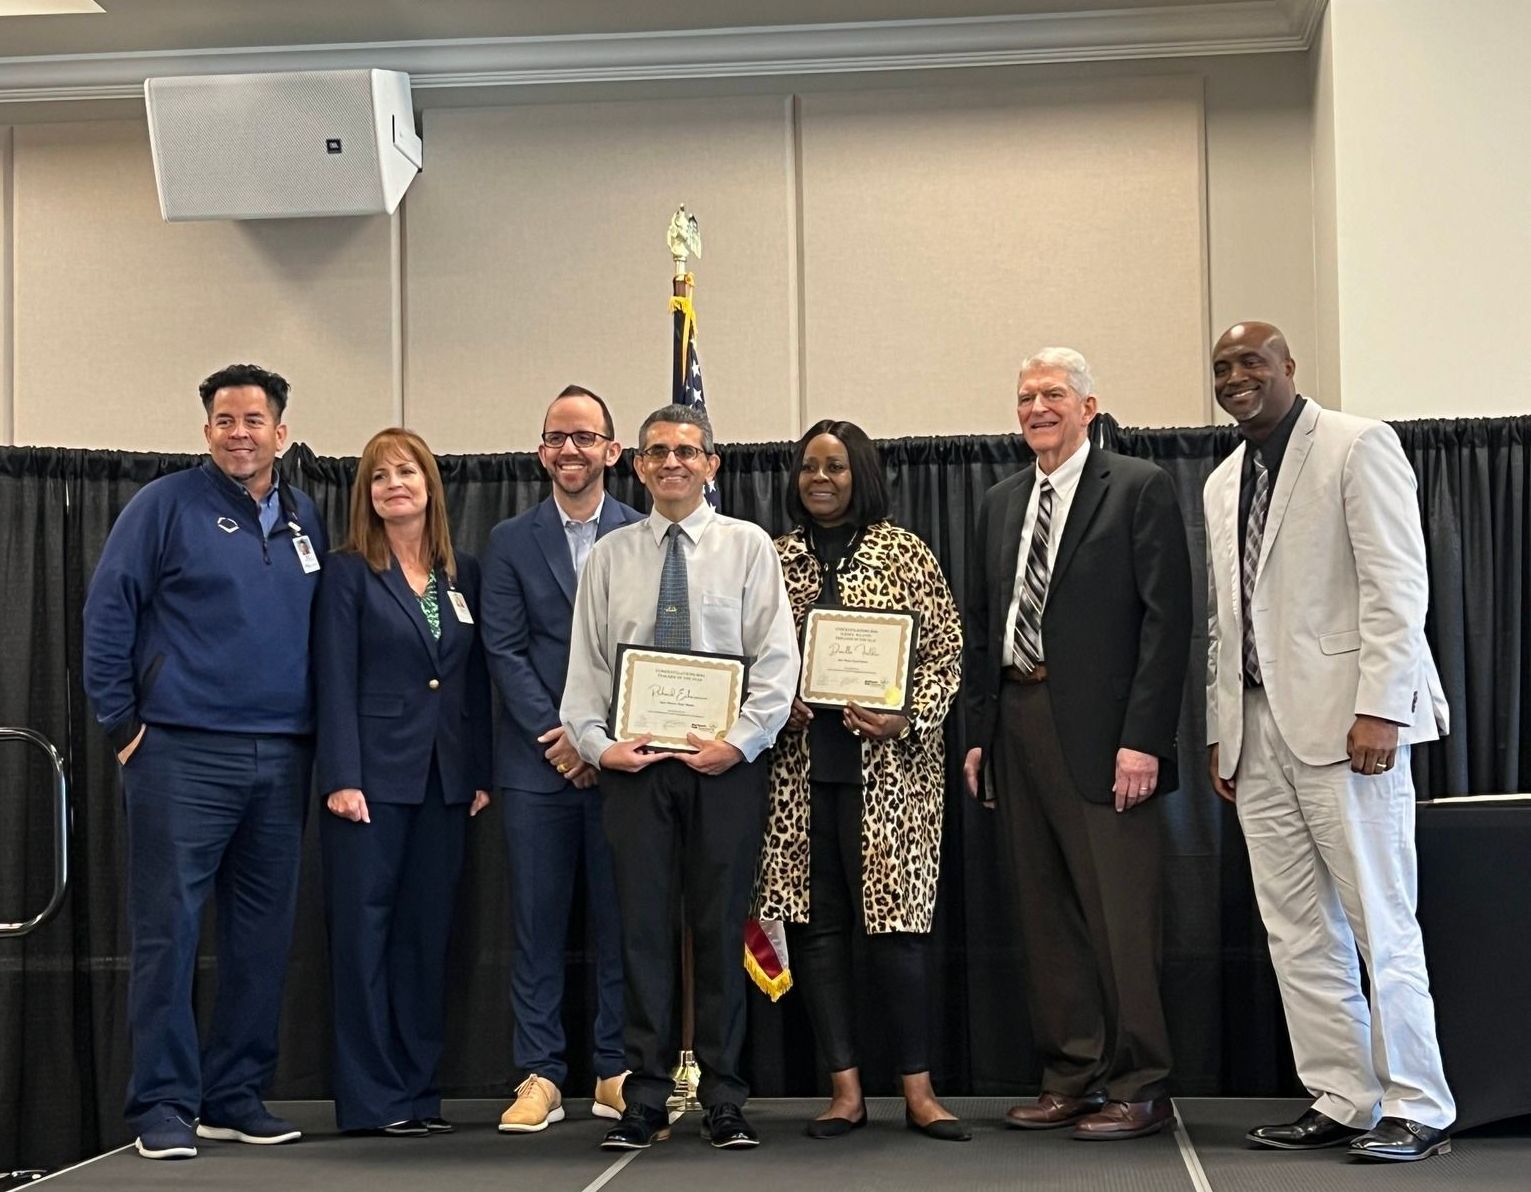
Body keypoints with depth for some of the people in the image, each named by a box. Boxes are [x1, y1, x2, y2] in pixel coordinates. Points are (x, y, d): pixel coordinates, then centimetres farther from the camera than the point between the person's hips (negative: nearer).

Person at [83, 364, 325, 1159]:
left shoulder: (306, 520, 13)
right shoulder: (165, 506, -2)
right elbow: (107, 615, -4)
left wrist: (322, 737, 10)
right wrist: (122, 723, -8)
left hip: (282, 761, 5)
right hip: (184, 756, -5)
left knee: (263, 937, 9)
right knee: (168, 932, -3)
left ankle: (236, 1095, 19)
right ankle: (163, 1106, 4)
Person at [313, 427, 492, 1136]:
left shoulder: (462, 574, 12)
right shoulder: (348, 572, 0)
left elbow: (476, 681, 12)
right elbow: (335, 681, -6)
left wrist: (481, 773, 5)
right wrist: (341, 778, -13)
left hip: (445, 779, 4)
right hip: (374, 775, -4)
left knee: (427, 933, 7)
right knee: (363, 931, -2)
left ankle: (419, 1090, 13)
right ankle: (370, 1098, 3)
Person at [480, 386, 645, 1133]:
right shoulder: (510, 541, 9)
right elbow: (504, 650, 2)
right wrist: (557, 736, -8)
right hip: (537, 761, 1)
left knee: (622, 922, 3)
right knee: (537, 924, 2)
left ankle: (616, 1073, 12)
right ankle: (539, 1076, 8)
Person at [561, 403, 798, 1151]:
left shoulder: (748, 547, 4)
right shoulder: (609, 556, 10)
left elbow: (777, 660, -2)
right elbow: (586, 664, 9)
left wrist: (740, 741, -12)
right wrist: (595, 743, -5)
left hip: (726, 762, -1)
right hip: (633, 763, 2)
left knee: (721, 932, 3)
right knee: (643, 929, 2)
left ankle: (724, 1103, 10)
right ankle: (644, 1102, 8)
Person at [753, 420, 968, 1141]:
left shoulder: (904, 554, 3)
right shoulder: (777, 558, 11)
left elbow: (945, 651, 0)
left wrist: (907, 719, -14)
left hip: (887, 765, -3)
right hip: (800, 764, 3)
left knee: (895, 922, -4)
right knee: (815, 924, 2)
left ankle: (918, 1090, 6)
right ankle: (845, 1090, 11)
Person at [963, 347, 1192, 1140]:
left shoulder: (1138, 490, -2)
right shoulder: (1000, 503, 18)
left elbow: (1166, 620, -8)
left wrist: (1143, 739, -15)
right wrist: (980, 732, 11)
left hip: (1100, 730, -6)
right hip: (1018, 725, 6)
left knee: (1119, 917, -5)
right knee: (1046, 918, 9)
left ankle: (1138, 1089, 4)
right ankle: (1070, 1080, 17)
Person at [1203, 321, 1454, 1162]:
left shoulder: (1357, 447, -2)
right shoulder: (1223, 484, 19)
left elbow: (1397, 586, -10)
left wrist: (1380, 709, -17)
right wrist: (1219, 732, 14)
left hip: (1341, 719, -7)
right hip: (1256, 729, 7)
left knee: (1380, 924, -5)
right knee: (1298, 934, 7)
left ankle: (1419, 1110, 2)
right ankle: (1341, 1103, 13)